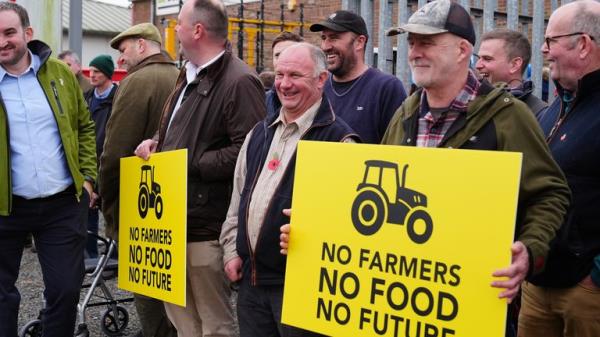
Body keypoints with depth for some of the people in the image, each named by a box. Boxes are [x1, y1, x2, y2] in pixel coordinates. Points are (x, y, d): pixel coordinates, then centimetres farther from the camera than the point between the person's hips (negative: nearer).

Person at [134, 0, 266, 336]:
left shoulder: (239, 81, -16)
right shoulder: (190, 75, 16)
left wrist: (188, 162, -19)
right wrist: (157, 142, 9)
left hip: (207, 224, -10)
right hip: (177, 218, 10)